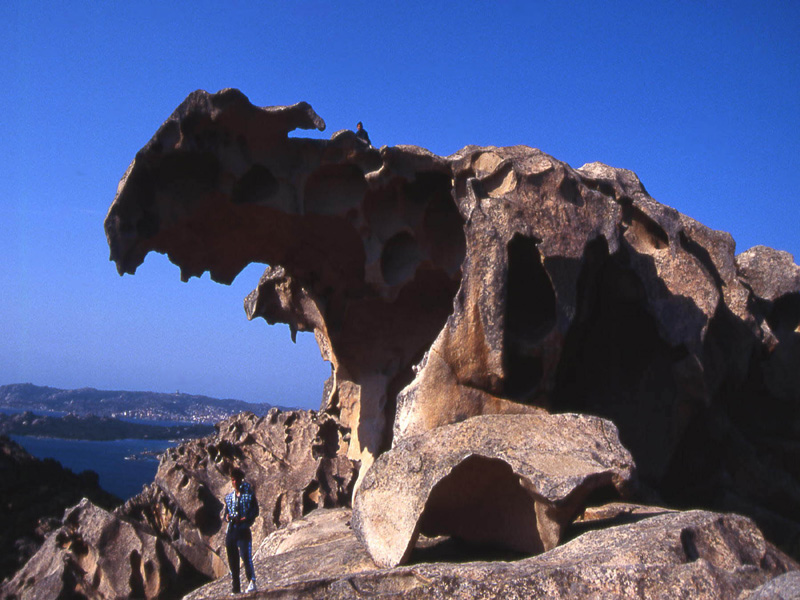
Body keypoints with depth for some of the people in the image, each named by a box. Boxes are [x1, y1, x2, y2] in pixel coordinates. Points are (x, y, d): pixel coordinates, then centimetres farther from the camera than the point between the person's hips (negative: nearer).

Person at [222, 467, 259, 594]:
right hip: (230, 531, 5)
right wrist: (227, 518, -6)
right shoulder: (228, 497, 17)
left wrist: (244, 519, -17)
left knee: (246, 556, -18)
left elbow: (255, 511, -2)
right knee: (232, 560, 5)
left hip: (243, 530, -5)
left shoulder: (249, 494, 4)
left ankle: (252, 582, -4)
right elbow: (224, 515, 18)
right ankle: (236, 588, 11)